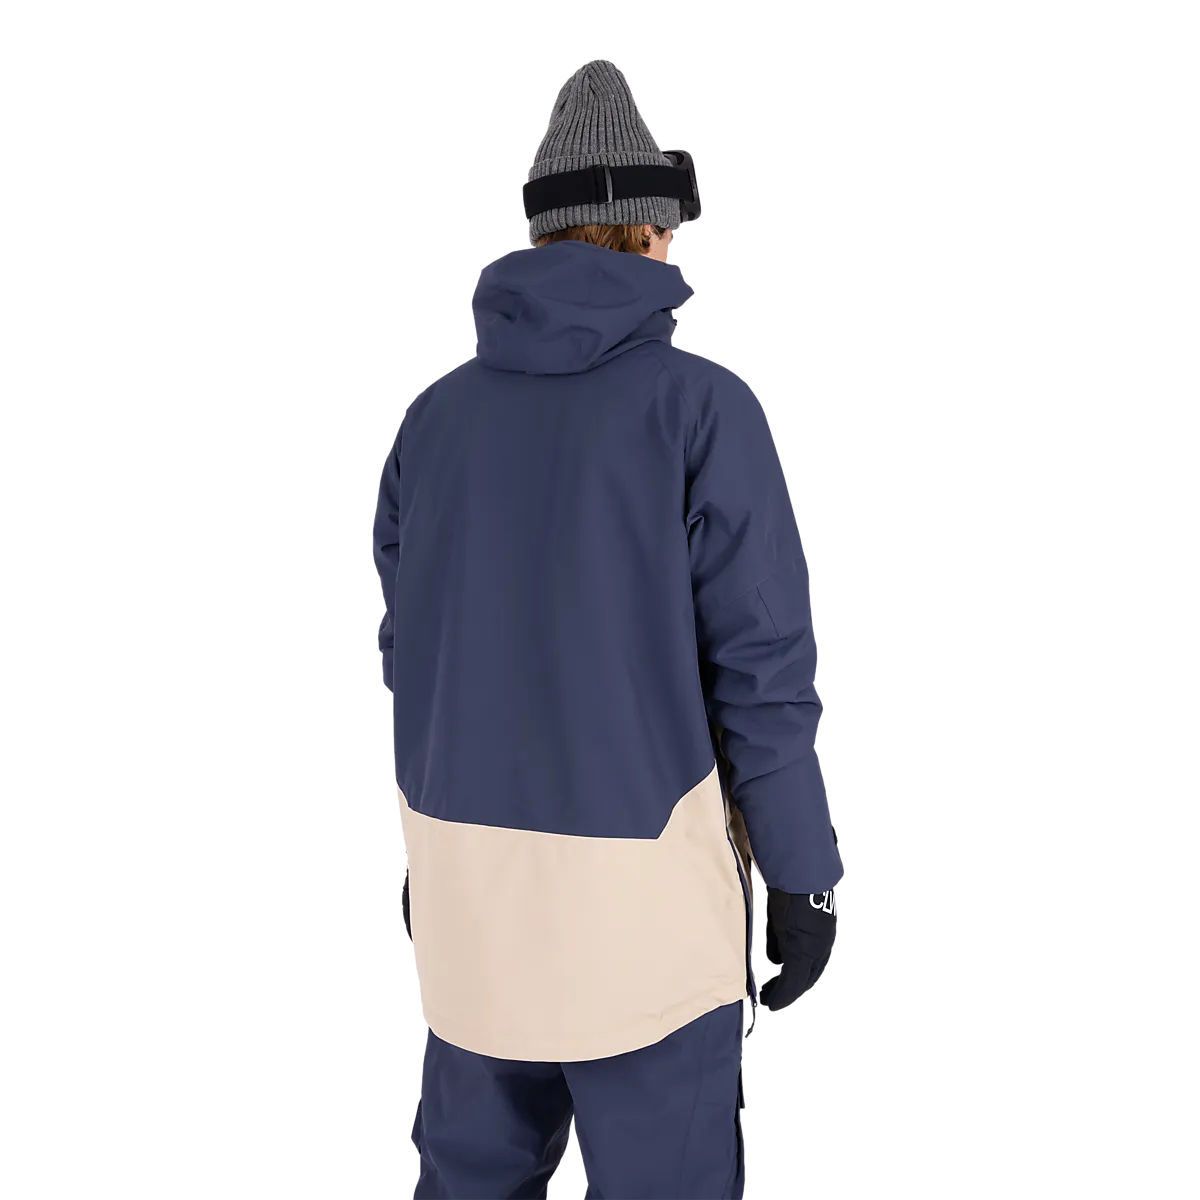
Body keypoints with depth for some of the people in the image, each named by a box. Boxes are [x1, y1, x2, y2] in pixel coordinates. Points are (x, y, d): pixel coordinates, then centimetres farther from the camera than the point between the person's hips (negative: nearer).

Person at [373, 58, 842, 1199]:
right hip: (640, 868, -5)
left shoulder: (439, 410, 4)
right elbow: (760, 665, -13)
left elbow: (411, 649, 8)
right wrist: (806, 879, -4)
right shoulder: (706, 405, -12)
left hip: (463, 862, 5)